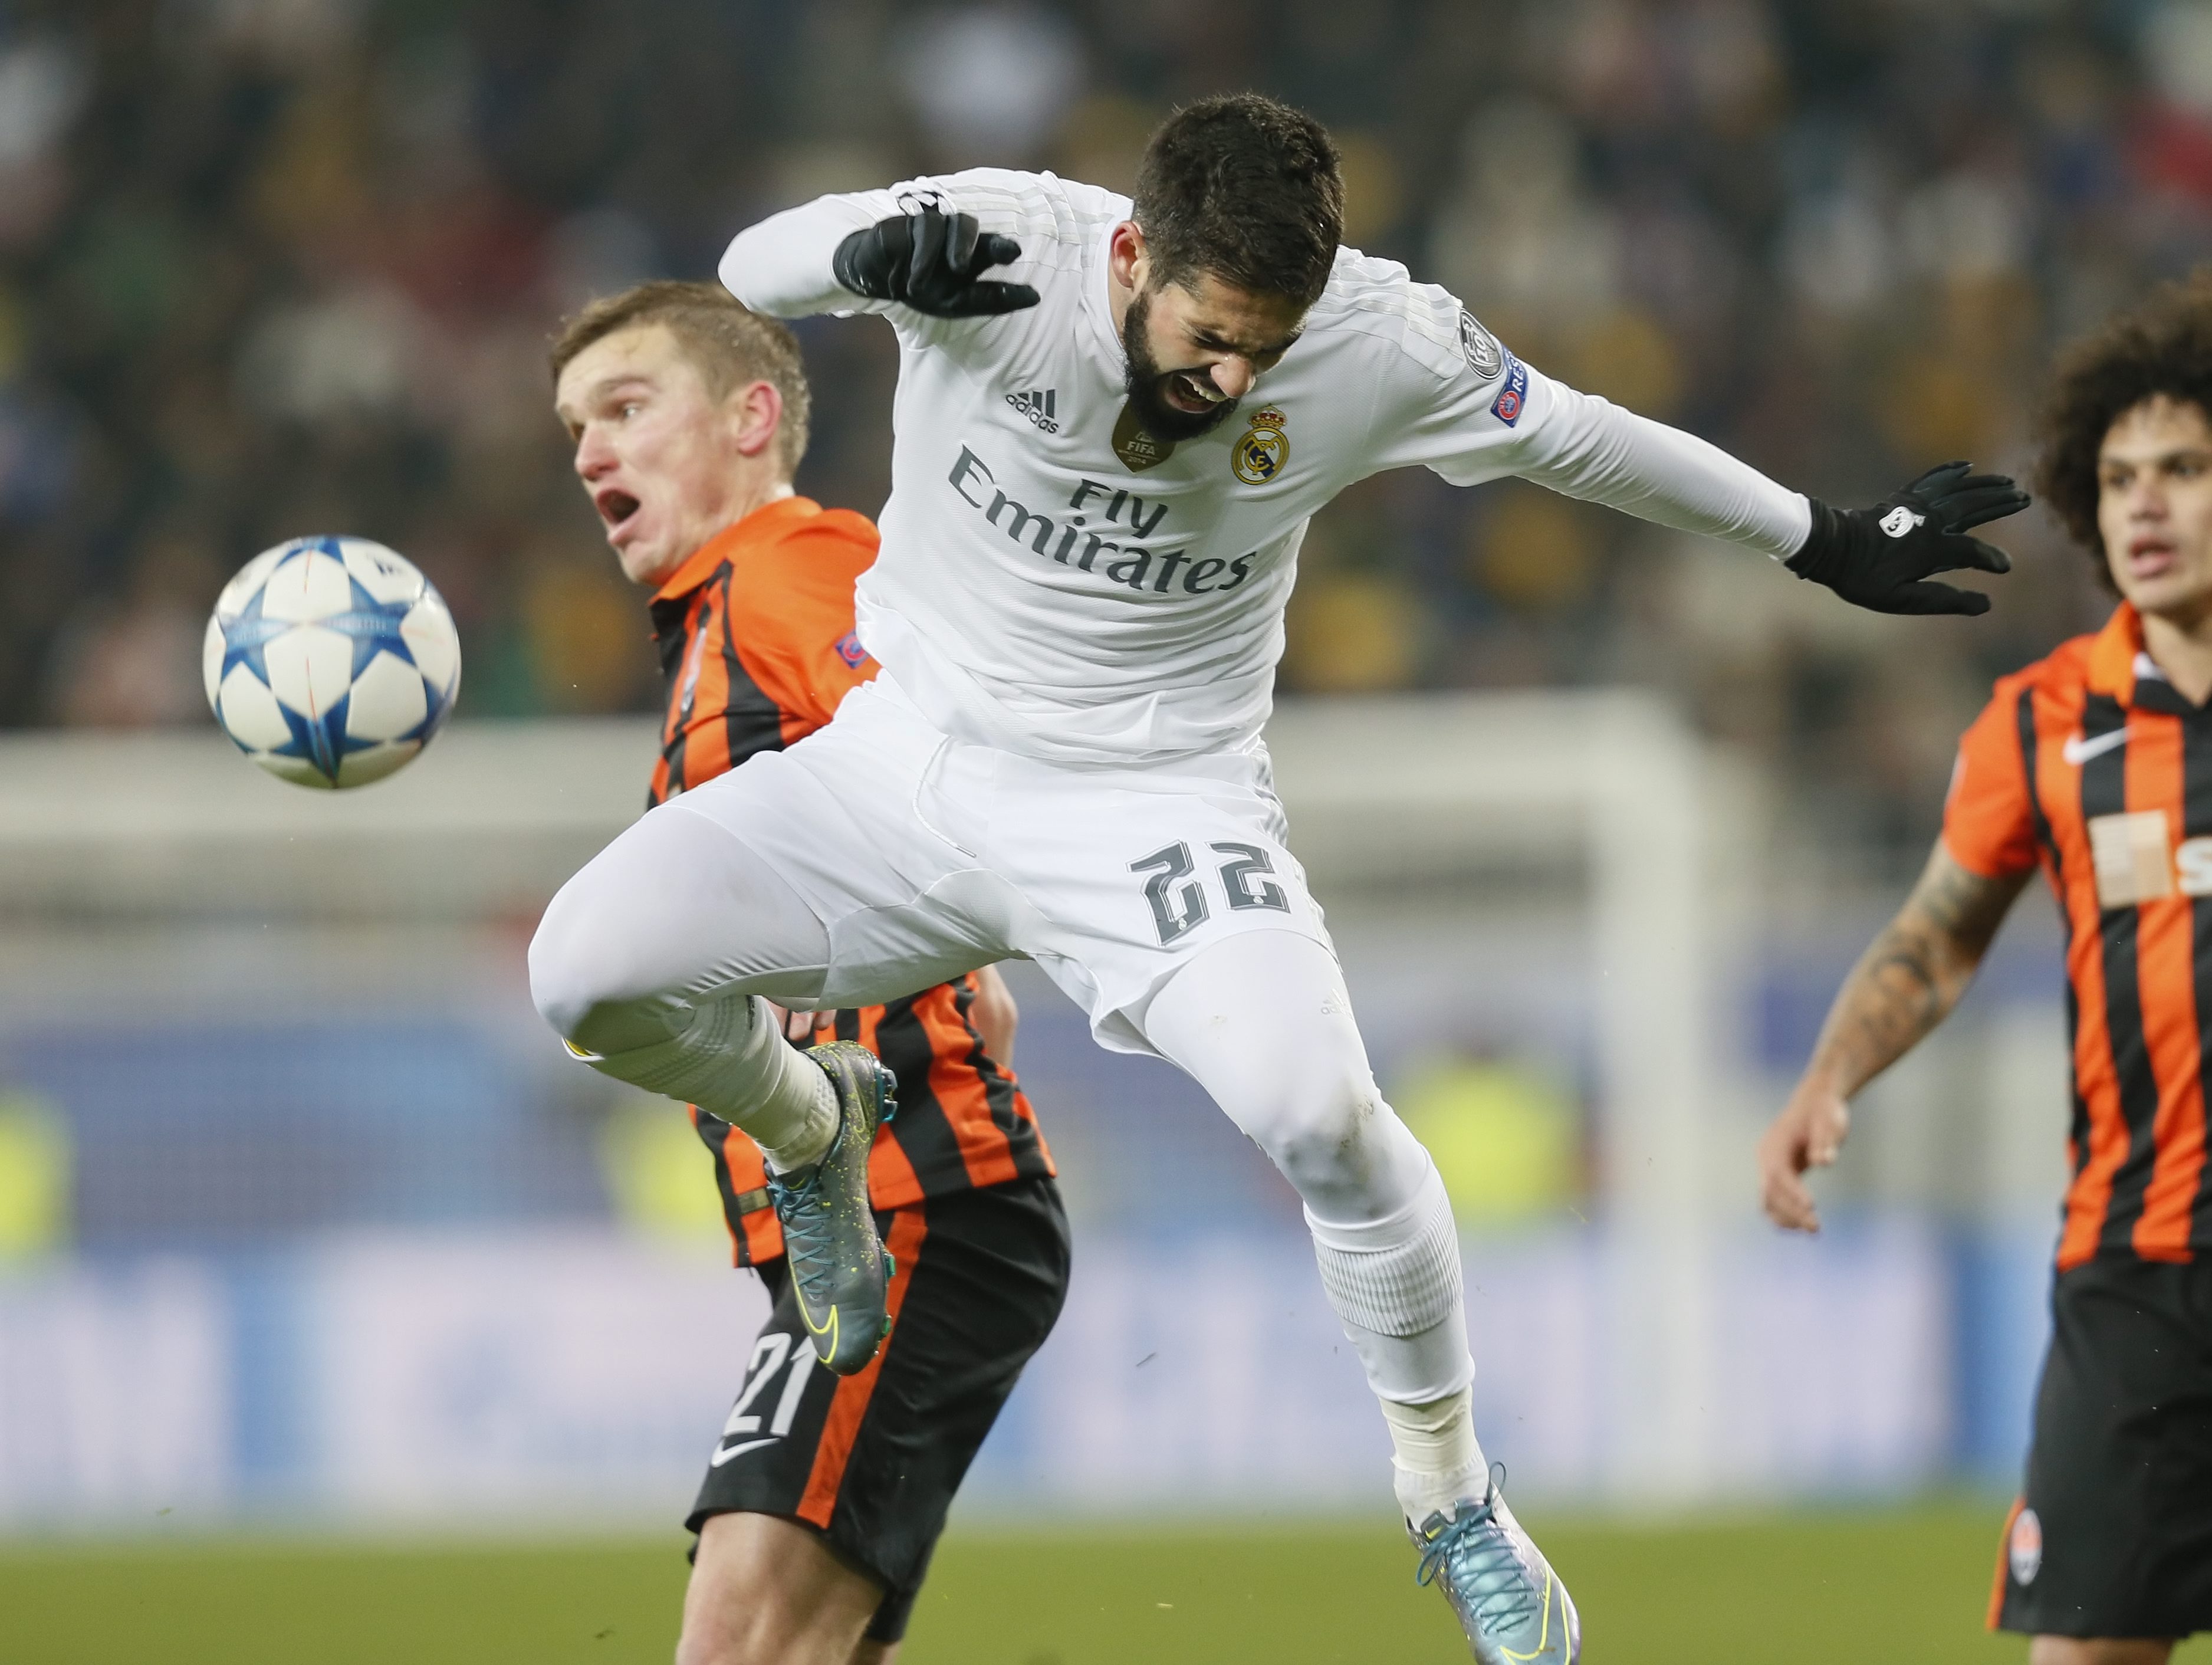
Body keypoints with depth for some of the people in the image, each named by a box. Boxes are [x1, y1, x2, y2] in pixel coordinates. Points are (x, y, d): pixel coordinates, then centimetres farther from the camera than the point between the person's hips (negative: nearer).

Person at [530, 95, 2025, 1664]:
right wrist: (868, 253, -52)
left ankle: (1454, 1496, -1)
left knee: (1318, 1114, -27)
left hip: (1155, 799, -1)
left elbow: (1580, 436, 1)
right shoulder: (1007, 241, -20)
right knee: (589, 971, -17)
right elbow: (754, 267, -27)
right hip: (913, 754, 1)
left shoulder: (1379, 345, -16)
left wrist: (1835, 546, 11)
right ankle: (810, 1131, 19)